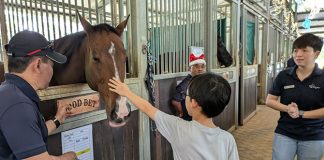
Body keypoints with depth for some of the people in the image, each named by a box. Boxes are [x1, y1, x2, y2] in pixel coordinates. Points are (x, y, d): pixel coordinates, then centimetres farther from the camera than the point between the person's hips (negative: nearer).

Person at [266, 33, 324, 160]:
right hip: (284, 133, 1)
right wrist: (287, 108, -17)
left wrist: (301, 113, -19)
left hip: (314, 137, 0)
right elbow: (269, 101, -2)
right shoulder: (283, 75, -4)